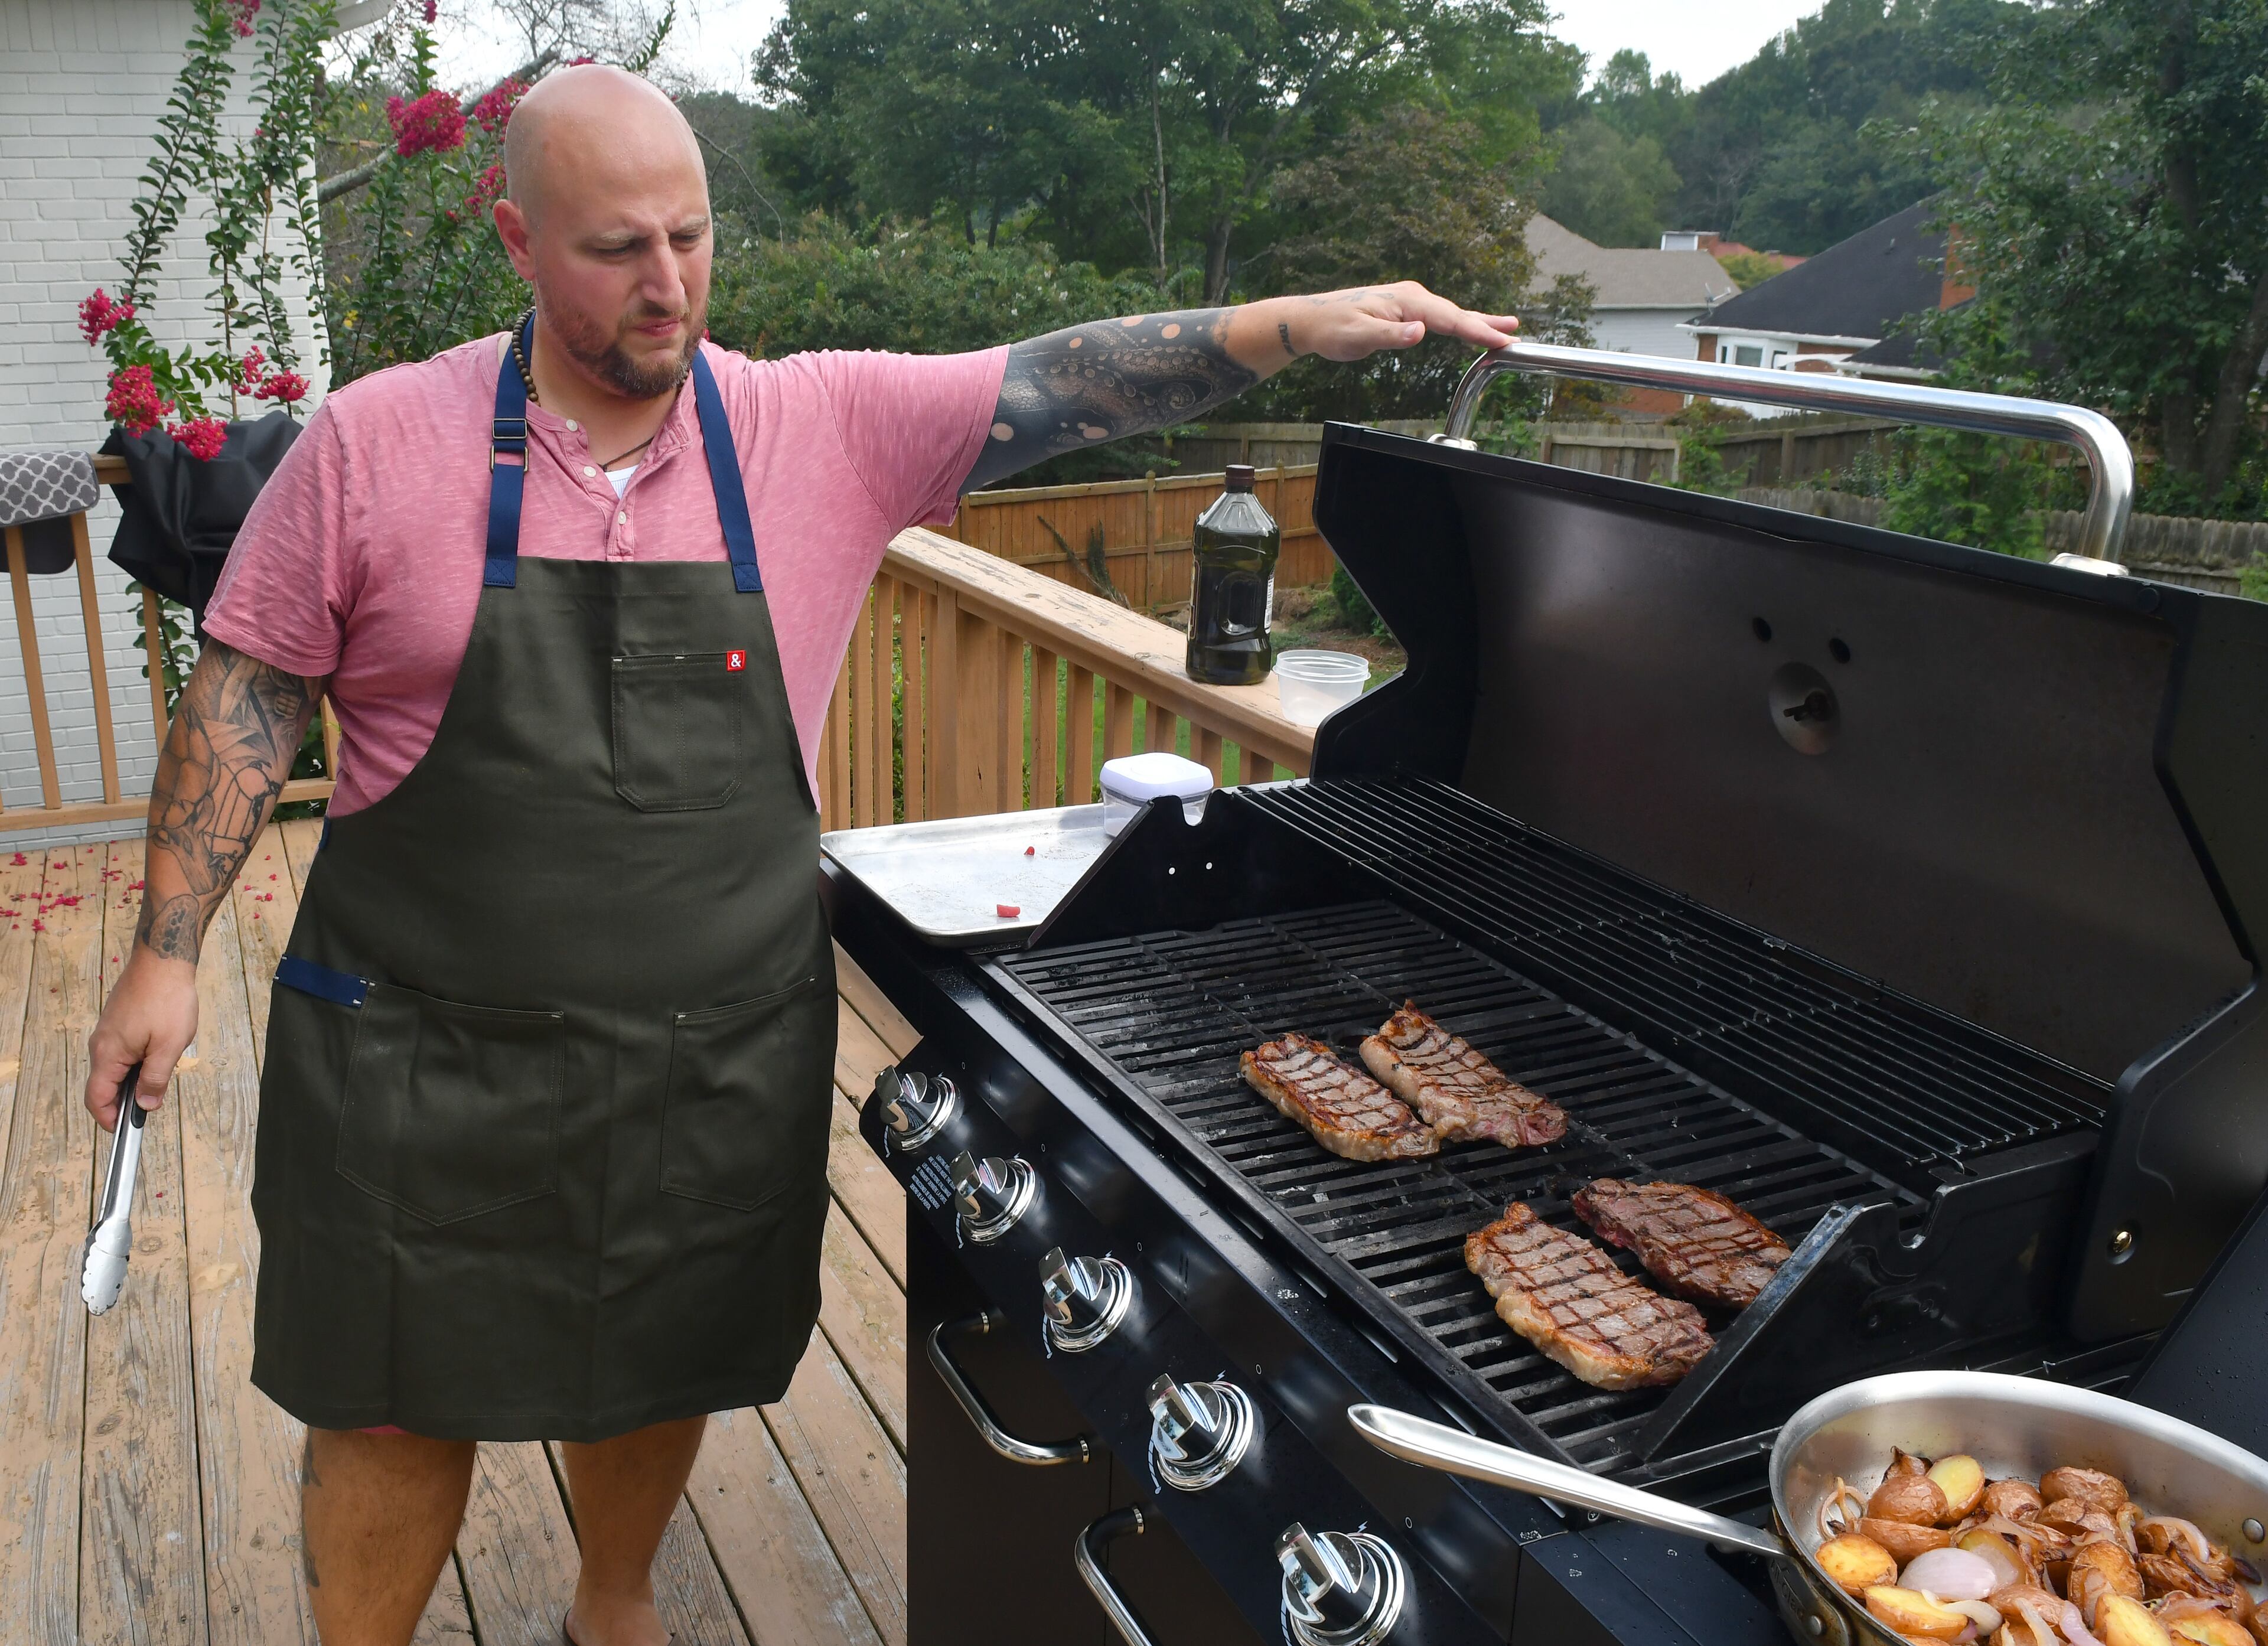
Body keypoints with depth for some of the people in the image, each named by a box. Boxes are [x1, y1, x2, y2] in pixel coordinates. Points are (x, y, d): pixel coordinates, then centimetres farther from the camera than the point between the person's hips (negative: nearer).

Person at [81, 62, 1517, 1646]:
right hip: (431, 1055, -1)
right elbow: (252, 689, -2)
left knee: (659, 1372, 21)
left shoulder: (829, 427, -4)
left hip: (723, 1048, 2)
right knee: (399, 1398, 13)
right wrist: (169, 950, -5)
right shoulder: (376, 442, -6)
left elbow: (1065, 383, -9)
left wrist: (1307, 321, -19)